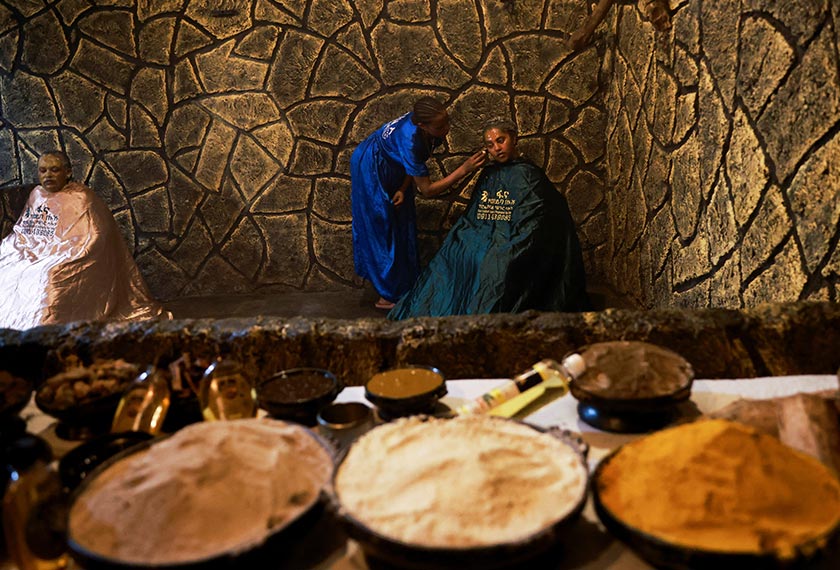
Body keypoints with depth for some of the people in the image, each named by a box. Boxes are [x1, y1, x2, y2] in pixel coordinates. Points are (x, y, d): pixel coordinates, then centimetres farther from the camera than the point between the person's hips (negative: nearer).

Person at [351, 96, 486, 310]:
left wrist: (403, 189, -13)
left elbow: (416, 163, -1)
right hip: (371, 169, -8)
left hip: (394, 168, 8)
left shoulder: (433, 133, -19)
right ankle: (388, 296, 9)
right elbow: (427, 190, -34)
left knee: (403, 224, 12)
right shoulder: (410, 140, -40)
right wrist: (464, 169, -39)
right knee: (382, 229, -2)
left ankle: (405, 285, 24)